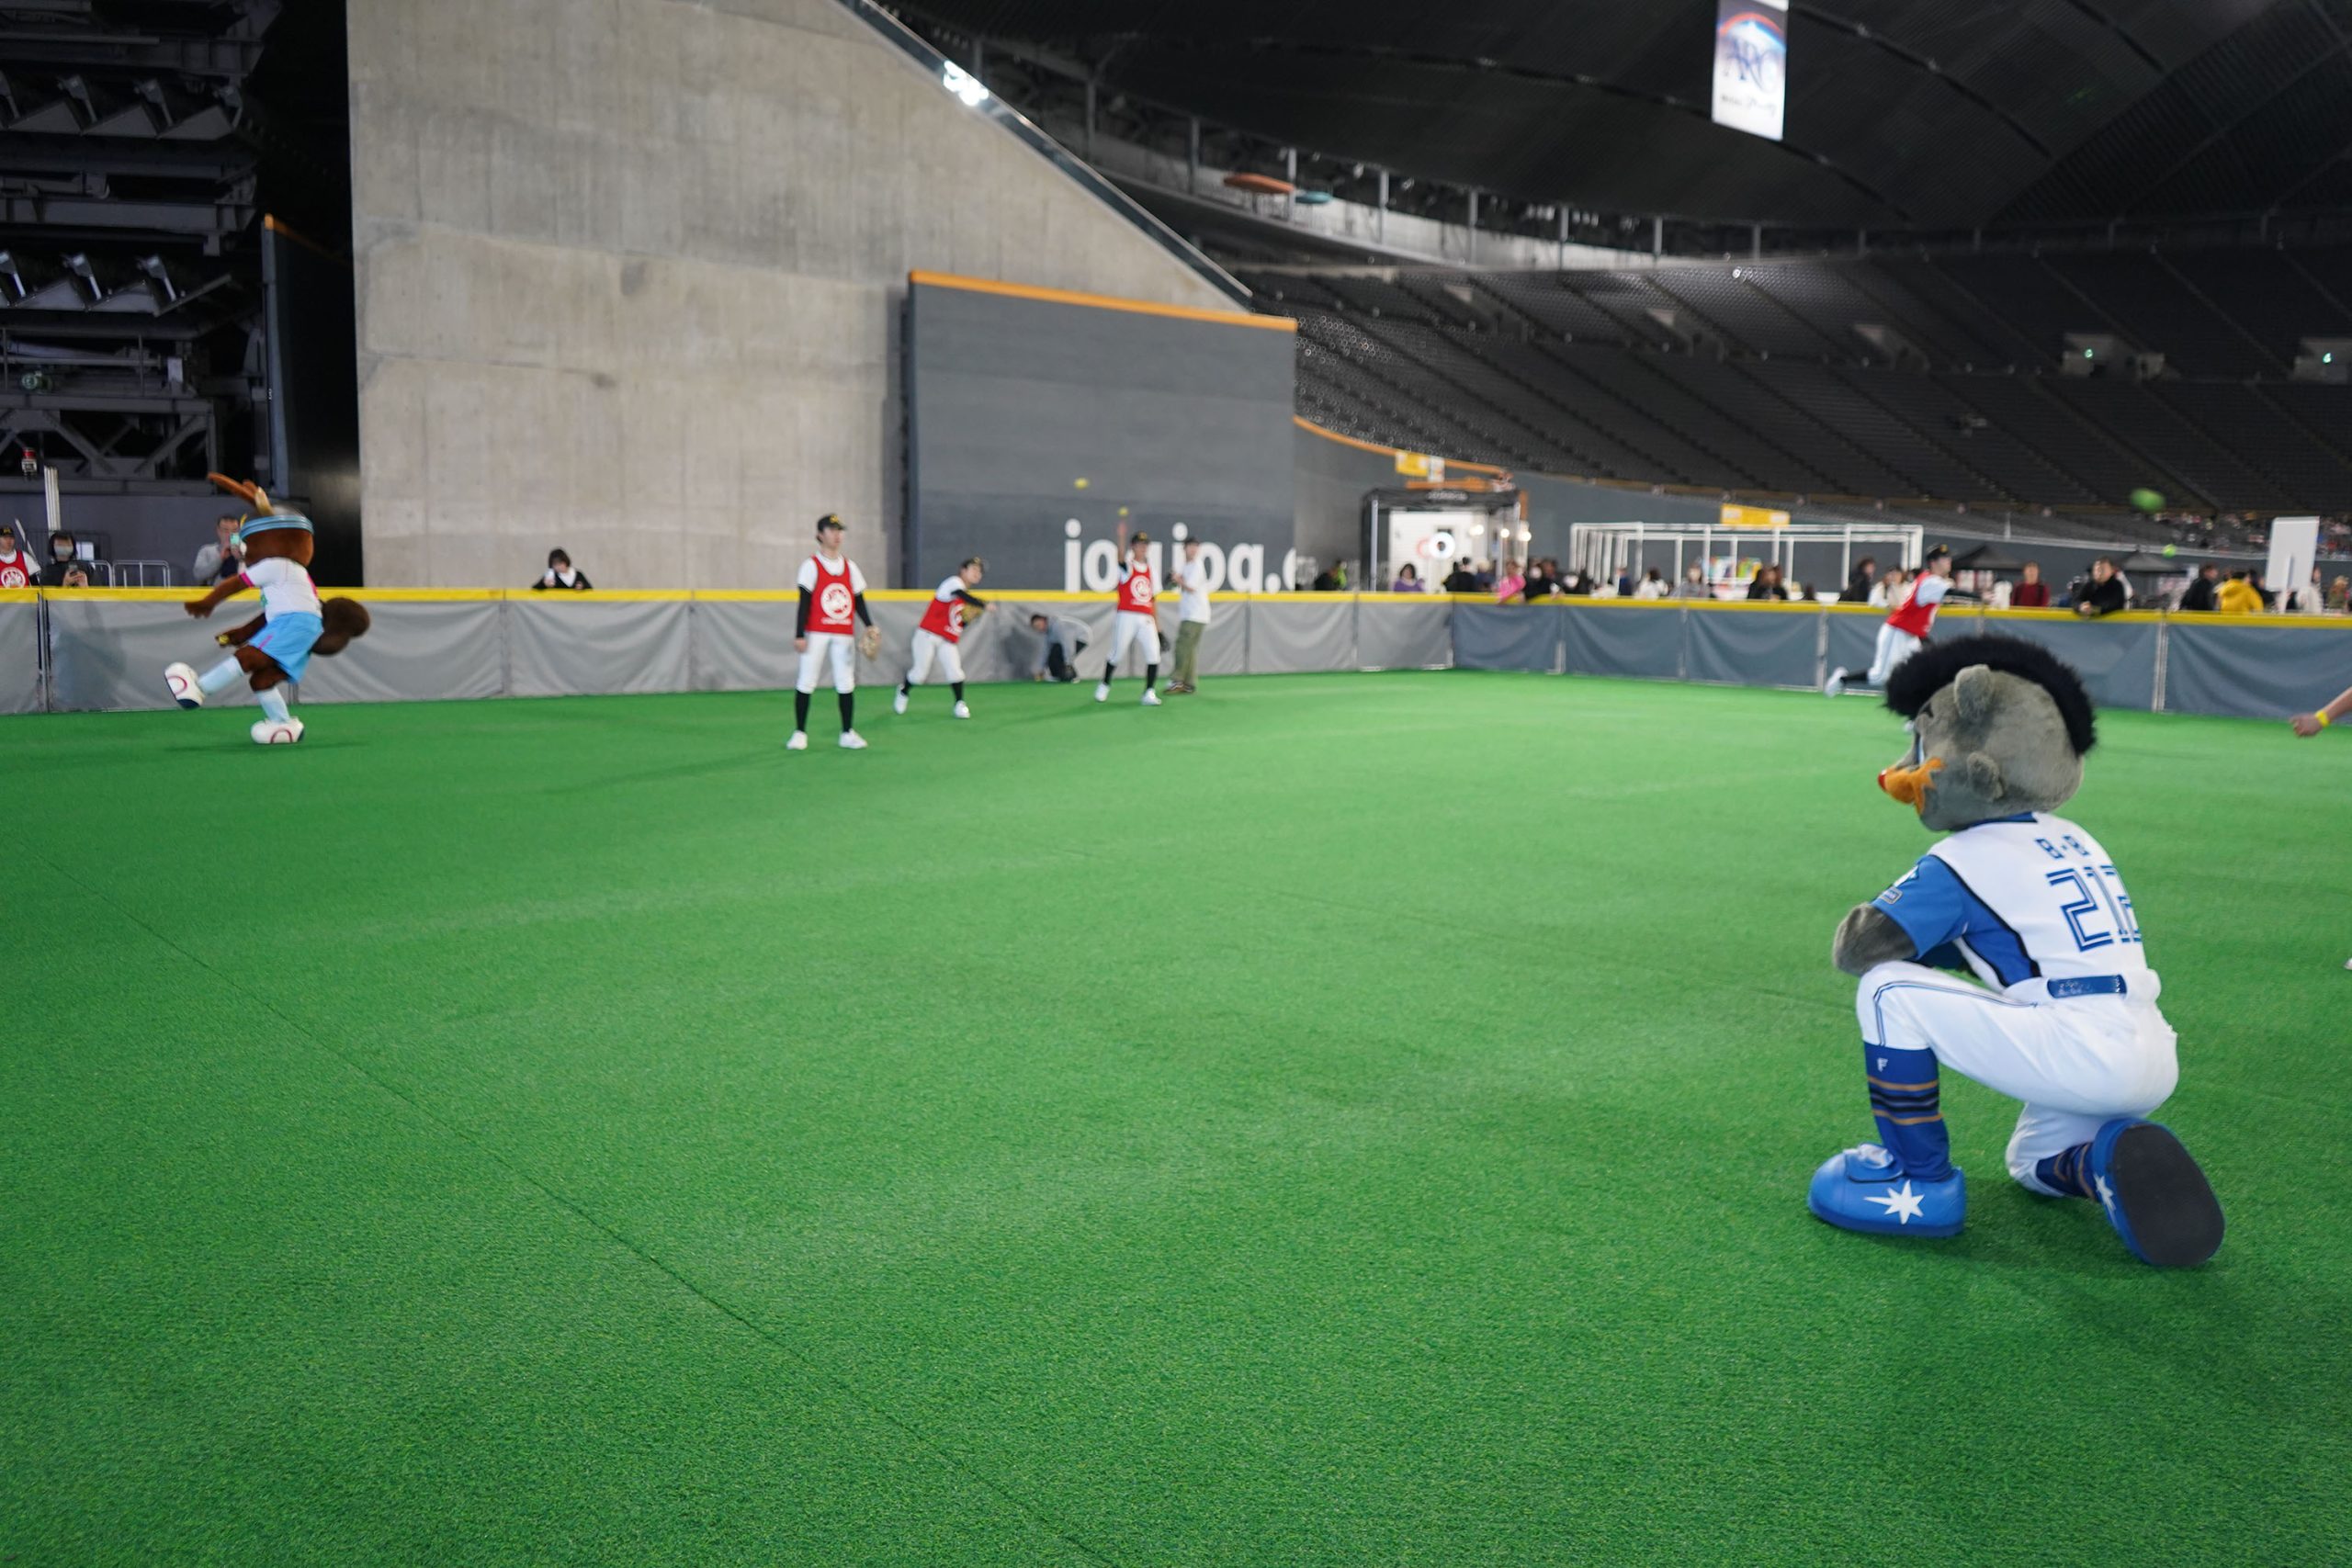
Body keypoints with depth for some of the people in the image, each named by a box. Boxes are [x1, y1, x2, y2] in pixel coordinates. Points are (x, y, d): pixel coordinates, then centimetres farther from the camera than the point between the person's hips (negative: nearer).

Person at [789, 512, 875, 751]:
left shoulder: (850, 566, 12)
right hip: (816, 633, -4)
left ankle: (848, 733, 11)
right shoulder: (811, 565, -1)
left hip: (844, 634, 4)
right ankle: (800, 733, 5)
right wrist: (799, 635, -12)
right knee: (806, 682, -2)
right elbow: (804, 603, -6)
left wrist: (870, 626, -1)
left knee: (846, 684, 4)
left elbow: (859, 601, 13)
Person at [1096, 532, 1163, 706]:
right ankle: (1104, 686, 25)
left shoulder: (1151, 570, 15)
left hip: (1146, 619, 4)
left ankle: (1149, 693, -7)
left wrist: (1157, 626, 13)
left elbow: (1154, 599, 17)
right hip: (1126, 616, -4)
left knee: (1153, 654, -10)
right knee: (1117, 654, 3)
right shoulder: (1127, 566, 2)